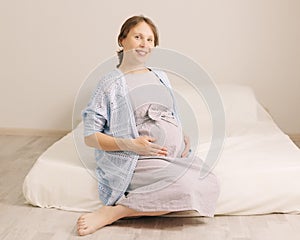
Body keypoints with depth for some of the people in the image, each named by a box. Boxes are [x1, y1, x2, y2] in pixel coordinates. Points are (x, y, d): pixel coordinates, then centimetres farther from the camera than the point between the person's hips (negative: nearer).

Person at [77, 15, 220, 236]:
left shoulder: (161, 77, 19)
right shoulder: (111, 83, 0)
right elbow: (90, 137, -4)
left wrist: (185, 138, 6)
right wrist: (132, 145, -17)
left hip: (175, 156, 7)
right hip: (137, 160, -7)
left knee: (210, 183, -22)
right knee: (189, 186, -30)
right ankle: (110, 213, -17)